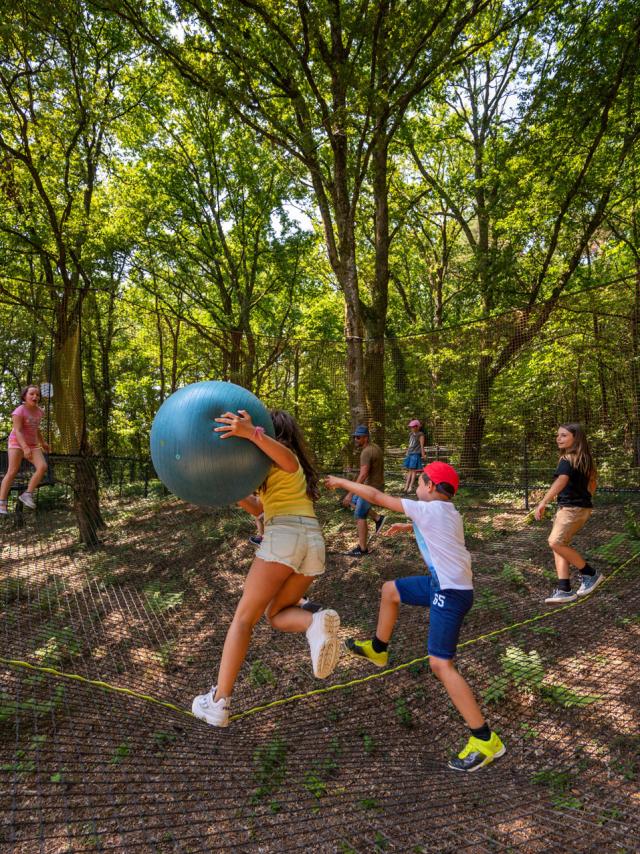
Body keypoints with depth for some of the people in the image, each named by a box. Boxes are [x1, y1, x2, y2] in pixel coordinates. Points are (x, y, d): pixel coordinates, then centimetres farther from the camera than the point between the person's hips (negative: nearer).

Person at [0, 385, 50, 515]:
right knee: (12, 472, -12)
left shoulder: (39, 411, 5)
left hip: (32, 445, 6)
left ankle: (27, 494, -5)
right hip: (17, 443, -6)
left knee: (42, 467, -14)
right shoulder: (19, 411, -17)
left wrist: (43, 443, 23)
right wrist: (25, 448, -36)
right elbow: (17, 431, -25)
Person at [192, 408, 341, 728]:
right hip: (314, 542, 7)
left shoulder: (281, 452, 9)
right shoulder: (290, 469, 33)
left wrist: (251, 434, -33)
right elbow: (258, 508, 25)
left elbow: (290, 462, -20)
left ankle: (218, 702, -1)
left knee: (243, 618, 3)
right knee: (276, 615, 18)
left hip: (283, 537, -7)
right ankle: (316, 624, -14)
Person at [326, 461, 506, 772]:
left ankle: (484, 739, -2)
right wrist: (407, 527, 31)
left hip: (450, 593, -10)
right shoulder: (449, 513, 9)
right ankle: (377, 649, 40)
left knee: (440, 663, -10)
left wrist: (342, 482, 0)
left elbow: (376, 496, -11)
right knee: (390, 590, 22)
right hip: (443, 584, 10)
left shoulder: (427, 510, -16)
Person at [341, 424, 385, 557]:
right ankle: (378, 518, 18)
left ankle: (362, 549, 7)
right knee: (354, 501, 21)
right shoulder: (375, 448, 8)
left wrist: (350, 493, -31)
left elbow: (363, 475, -31)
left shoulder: (366, 452, -22)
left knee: (360, 516, 0)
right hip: (377, 485, 9)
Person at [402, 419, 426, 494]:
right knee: (409, 470, 10)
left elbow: (422, 445, -9)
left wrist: (423, 455, -12)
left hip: (416, 454, -7)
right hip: (410, 454, 8)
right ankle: (406, 486, 12)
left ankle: (410, 487, -6)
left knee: (413, 470, -7)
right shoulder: (411, 434, 16)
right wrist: (407, 453, 21)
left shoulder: (420, 434, -5)